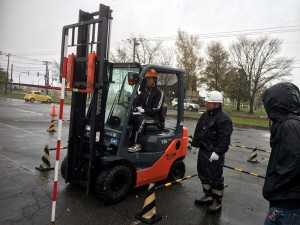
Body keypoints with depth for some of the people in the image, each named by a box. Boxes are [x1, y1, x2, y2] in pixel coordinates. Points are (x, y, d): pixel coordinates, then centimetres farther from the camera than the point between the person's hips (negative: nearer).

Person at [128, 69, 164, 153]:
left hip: (153, 117, -6)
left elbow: (156, 109, -12)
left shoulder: (159, 93, -3)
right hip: (143, 114, 6)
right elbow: (137, 103, 12)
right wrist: (139, 108, -11)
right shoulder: (144, 91, 16)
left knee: (141, 119, -37)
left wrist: (144, 110, -19)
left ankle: (136, 144, -38)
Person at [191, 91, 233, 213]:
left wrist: (217, 152, -27)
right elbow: (198, 131, 18)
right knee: (203, 174, 19)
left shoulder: (224, 119, -16)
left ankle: (217, 202, 18)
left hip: (214, 154, -9)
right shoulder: (205, 115, 10)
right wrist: (195, 144, 18)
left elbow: (225, 139, -21)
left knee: (215, 177, 1)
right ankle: (208, 196, 37)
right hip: (203, 151, 9)